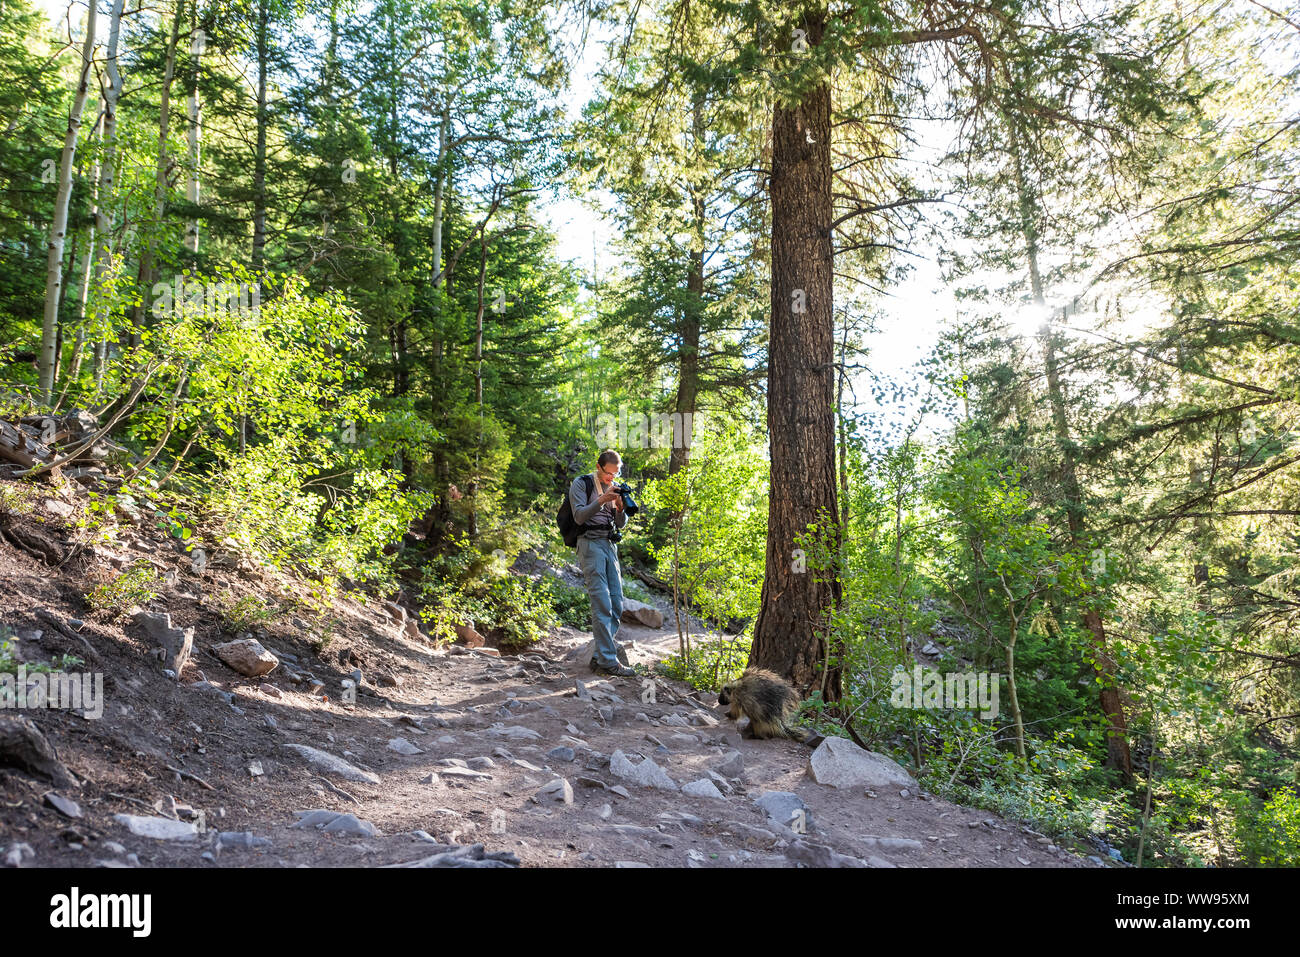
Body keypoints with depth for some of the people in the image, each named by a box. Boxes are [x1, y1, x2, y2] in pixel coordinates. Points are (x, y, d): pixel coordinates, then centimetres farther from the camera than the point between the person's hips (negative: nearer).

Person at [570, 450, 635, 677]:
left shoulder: (615, 488, 15)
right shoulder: (581, 484, -2)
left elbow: (621, 524, 12)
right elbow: (579, 517, -13)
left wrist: (620, 508, -8)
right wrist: (600, 501, -25)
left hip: (610, 545, 7)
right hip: (590, 545, -7)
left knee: (617, 605, 3)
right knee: (602, 605, -14)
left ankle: (599, 657, 9)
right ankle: (608, 661, -15)